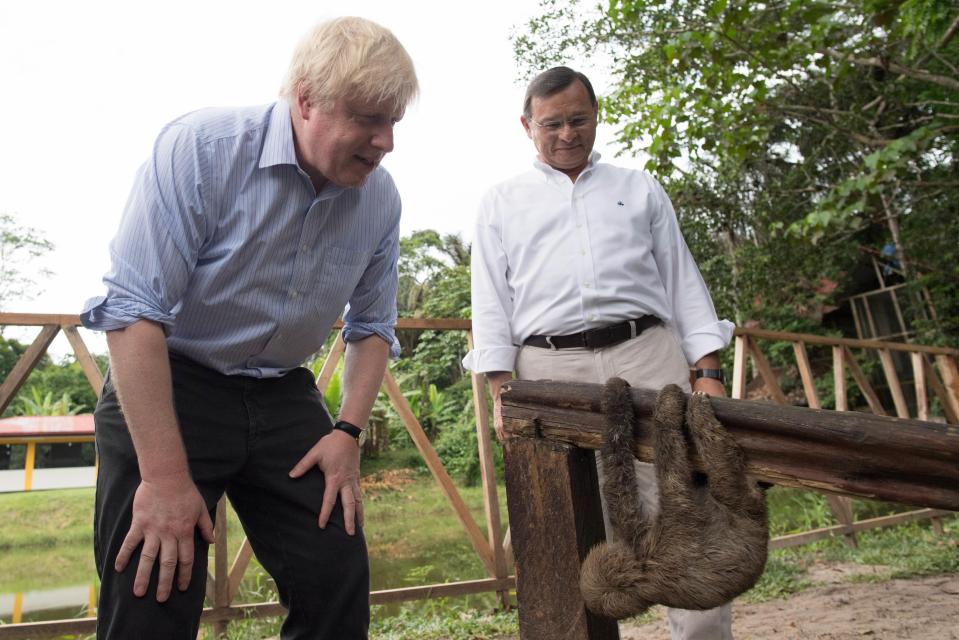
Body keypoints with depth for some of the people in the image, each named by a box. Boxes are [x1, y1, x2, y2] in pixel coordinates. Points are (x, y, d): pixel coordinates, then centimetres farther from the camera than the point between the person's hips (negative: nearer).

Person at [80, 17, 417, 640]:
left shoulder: (381, 198, -4)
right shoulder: (201, 146, -19)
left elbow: (372, 325, 8)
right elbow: (133, 311, -22)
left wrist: (349, 430, -4)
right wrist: (165, 474, -23)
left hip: (283, 396, 4)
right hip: (167, 385, -4)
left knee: (340, 586, 2)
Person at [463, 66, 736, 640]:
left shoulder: (640, 189, 21)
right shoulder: (501, 203, 19)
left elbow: (682, 281, 16)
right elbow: (491, 299, 11)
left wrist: (708, 370, 5)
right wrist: (501, 389, -1)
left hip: (646, 356, 1)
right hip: (549, 369, 0)